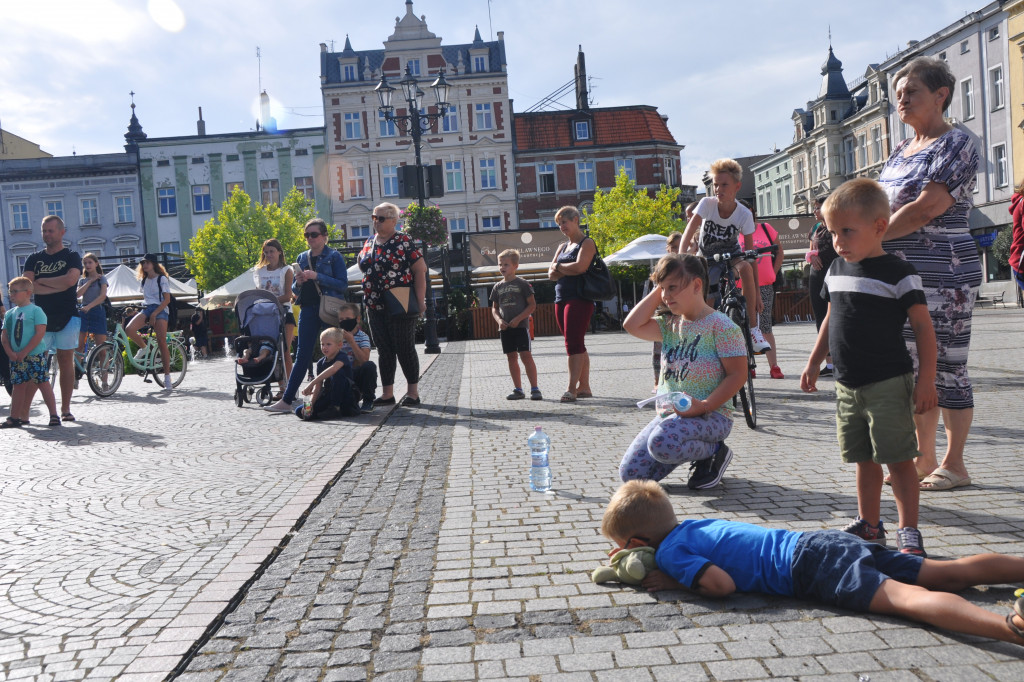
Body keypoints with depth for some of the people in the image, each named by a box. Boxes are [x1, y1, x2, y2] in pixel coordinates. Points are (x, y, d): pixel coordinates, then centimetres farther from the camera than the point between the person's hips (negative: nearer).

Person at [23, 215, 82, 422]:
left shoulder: (72, 257, 4)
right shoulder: (34, 259, 12)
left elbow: (70, 279, -16)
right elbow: (28, 286, -3)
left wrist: (41, 281, -6)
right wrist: (59, 286, -12)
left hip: (67, 317, -2)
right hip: (41, 318, 2)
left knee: (66, 361, 1)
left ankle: (65, 408, 6)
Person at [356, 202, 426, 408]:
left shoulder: (403, 241, -7)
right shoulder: (369, 243, 14)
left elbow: (420, 269, -10)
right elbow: (363, 267, 24)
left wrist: (420, 301, -15)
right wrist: (368, 296, 11)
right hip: (375, 307, 7)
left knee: (405, 349, -1)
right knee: (384, 350, 10)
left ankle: (413, 393, 9)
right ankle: (387, 393, 17)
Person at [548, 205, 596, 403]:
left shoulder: (586, 243, -2)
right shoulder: (562, 246, 21)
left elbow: (580, 267, -19)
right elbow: (551, 274, 11)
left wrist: (559, 266, -3)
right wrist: (567, 271, -9)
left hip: (579, 299, -8)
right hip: (561, 299, 8)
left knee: (574, 344, -13)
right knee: (577, 345, 9)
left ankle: (572, 388, -15)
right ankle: (584, 387, 13)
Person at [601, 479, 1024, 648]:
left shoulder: (670, 552, -7)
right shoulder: (689, 524, 19)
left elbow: (722, 584, -21)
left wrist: (674, 581, -3)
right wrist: (637, 555, 34)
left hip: (810, 567, -9)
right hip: (823, 545, 9)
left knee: (903, 597, -29)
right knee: (950, 573, 6)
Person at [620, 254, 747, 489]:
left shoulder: (720, 325, -9)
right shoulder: (669, 325, 12)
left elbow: (738, 374, -13)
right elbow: (632, 325, -3)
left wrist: (704, 406, -24)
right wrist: (656, 292, 2)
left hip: (709, 416, -7)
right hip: (668, 414, 7)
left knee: (662, 443, -38)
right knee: (630, 474, -5)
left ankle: (715, 452, -4)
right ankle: (695, 451, 16)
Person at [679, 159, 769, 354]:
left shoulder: (744, 214, -20)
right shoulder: (707, 204, -20)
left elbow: (751, 254, -20)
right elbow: (689, 233, -31)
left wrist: (757, 293, -23)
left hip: (731, 254, -1)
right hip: (707, 258, 2)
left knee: (745, 267, -35)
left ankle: (754, 330, -31)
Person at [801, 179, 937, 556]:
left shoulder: (898, 273, -10)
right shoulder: (836, 270, 9)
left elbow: (923, 328, -10)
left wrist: (926, 380, -15)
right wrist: (813, 363, 20)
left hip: (888, 384, -6)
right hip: (848, 385, 6)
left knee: (898, 459, 0)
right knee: (864, 459, 16)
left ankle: (909, 531, 12)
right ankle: (869, 524, 28)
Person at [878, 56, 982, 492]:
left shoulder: (956, 145, -8)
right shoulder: (901, 152, 17)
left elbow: (924, 209, -19)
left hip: (944, 277, -8)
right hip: (900, 276, 8)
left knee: (947, 369, -1)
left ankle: (954, 465, 10)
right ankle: (924, 459, 21)